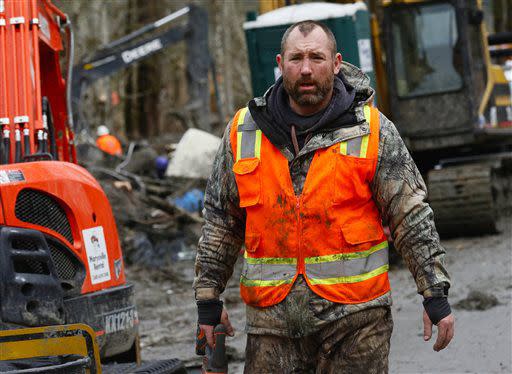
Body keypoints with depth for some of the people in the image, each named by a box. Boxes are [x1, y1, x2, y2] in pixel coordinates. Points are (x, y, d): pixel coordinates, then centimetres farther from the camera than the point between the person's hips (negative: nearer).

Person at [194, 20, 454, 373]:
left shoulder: (372, 130, 0)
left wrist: (436, 295, -2)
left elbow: (412, 216, 1)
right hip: (272, 318, 2)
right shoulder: (244, 131, 8)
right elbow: (221, 219, 15)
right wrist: (208, 298, 13)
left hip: (355, 317, -2)